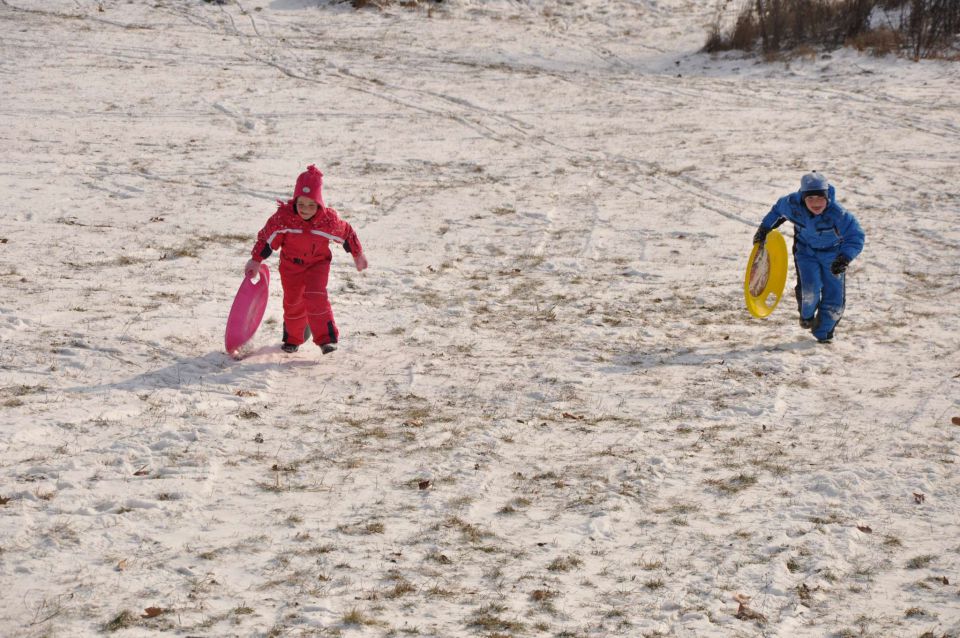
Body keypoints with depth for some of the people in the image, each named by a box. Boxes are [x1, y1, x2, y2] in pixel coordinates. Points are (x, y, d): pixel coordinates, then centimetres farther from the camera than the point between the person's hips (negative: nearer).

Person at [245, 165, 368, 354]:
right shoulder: (283, 217, -23)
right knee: (293, 302, 8)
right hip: (291, 264, 1)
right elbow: (267, 237, -11)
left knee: (316, 297, -19)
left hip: (318, 263, -1)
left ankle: (326, 338, -13)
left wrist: (358, 255, 11)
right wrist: (255, 261, -10)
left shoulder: (329, 220, -22)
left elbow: (346, 234, -3)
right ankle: (293, 338, 30)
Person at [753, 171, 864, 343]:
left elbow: (856, 237, -31)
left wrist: (845, 257, -47)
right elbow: (777, 210, -1)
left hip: (832, 254, -1)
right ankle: (807, 315, 14)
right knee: (809, 288, -21)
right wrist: (764, 228, 8)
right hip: (806, 250, 1)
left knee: (834, 300, 1)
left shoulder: (837, 214, -35)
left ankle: (823, 334, 27)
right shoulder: (792, 204, -25)